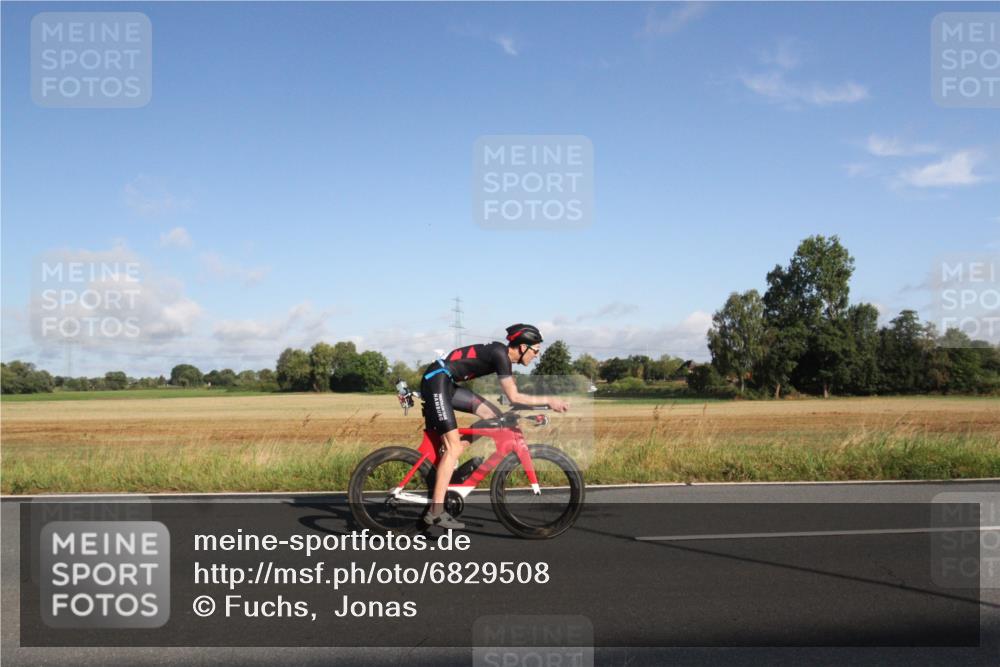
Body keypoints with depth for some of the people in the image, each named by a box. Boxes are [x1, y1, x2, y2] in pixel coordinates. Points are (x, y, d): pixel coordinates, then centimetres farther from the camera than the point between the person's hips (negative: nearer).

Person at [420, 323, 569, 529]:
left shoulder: (503, 354, 12)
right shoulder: (500, 354, -16)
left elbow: (513, 394, 17)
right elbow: (514, 397, -18)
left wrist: (545, 403, 9)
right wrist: (548, 400, -12)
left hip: (447, 383, 9)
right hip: (437, 381, -9)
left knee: (493, 416, 6)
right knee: (454, 447, -11)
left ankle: (448, 452, 10)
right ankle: (435, 512, -11)